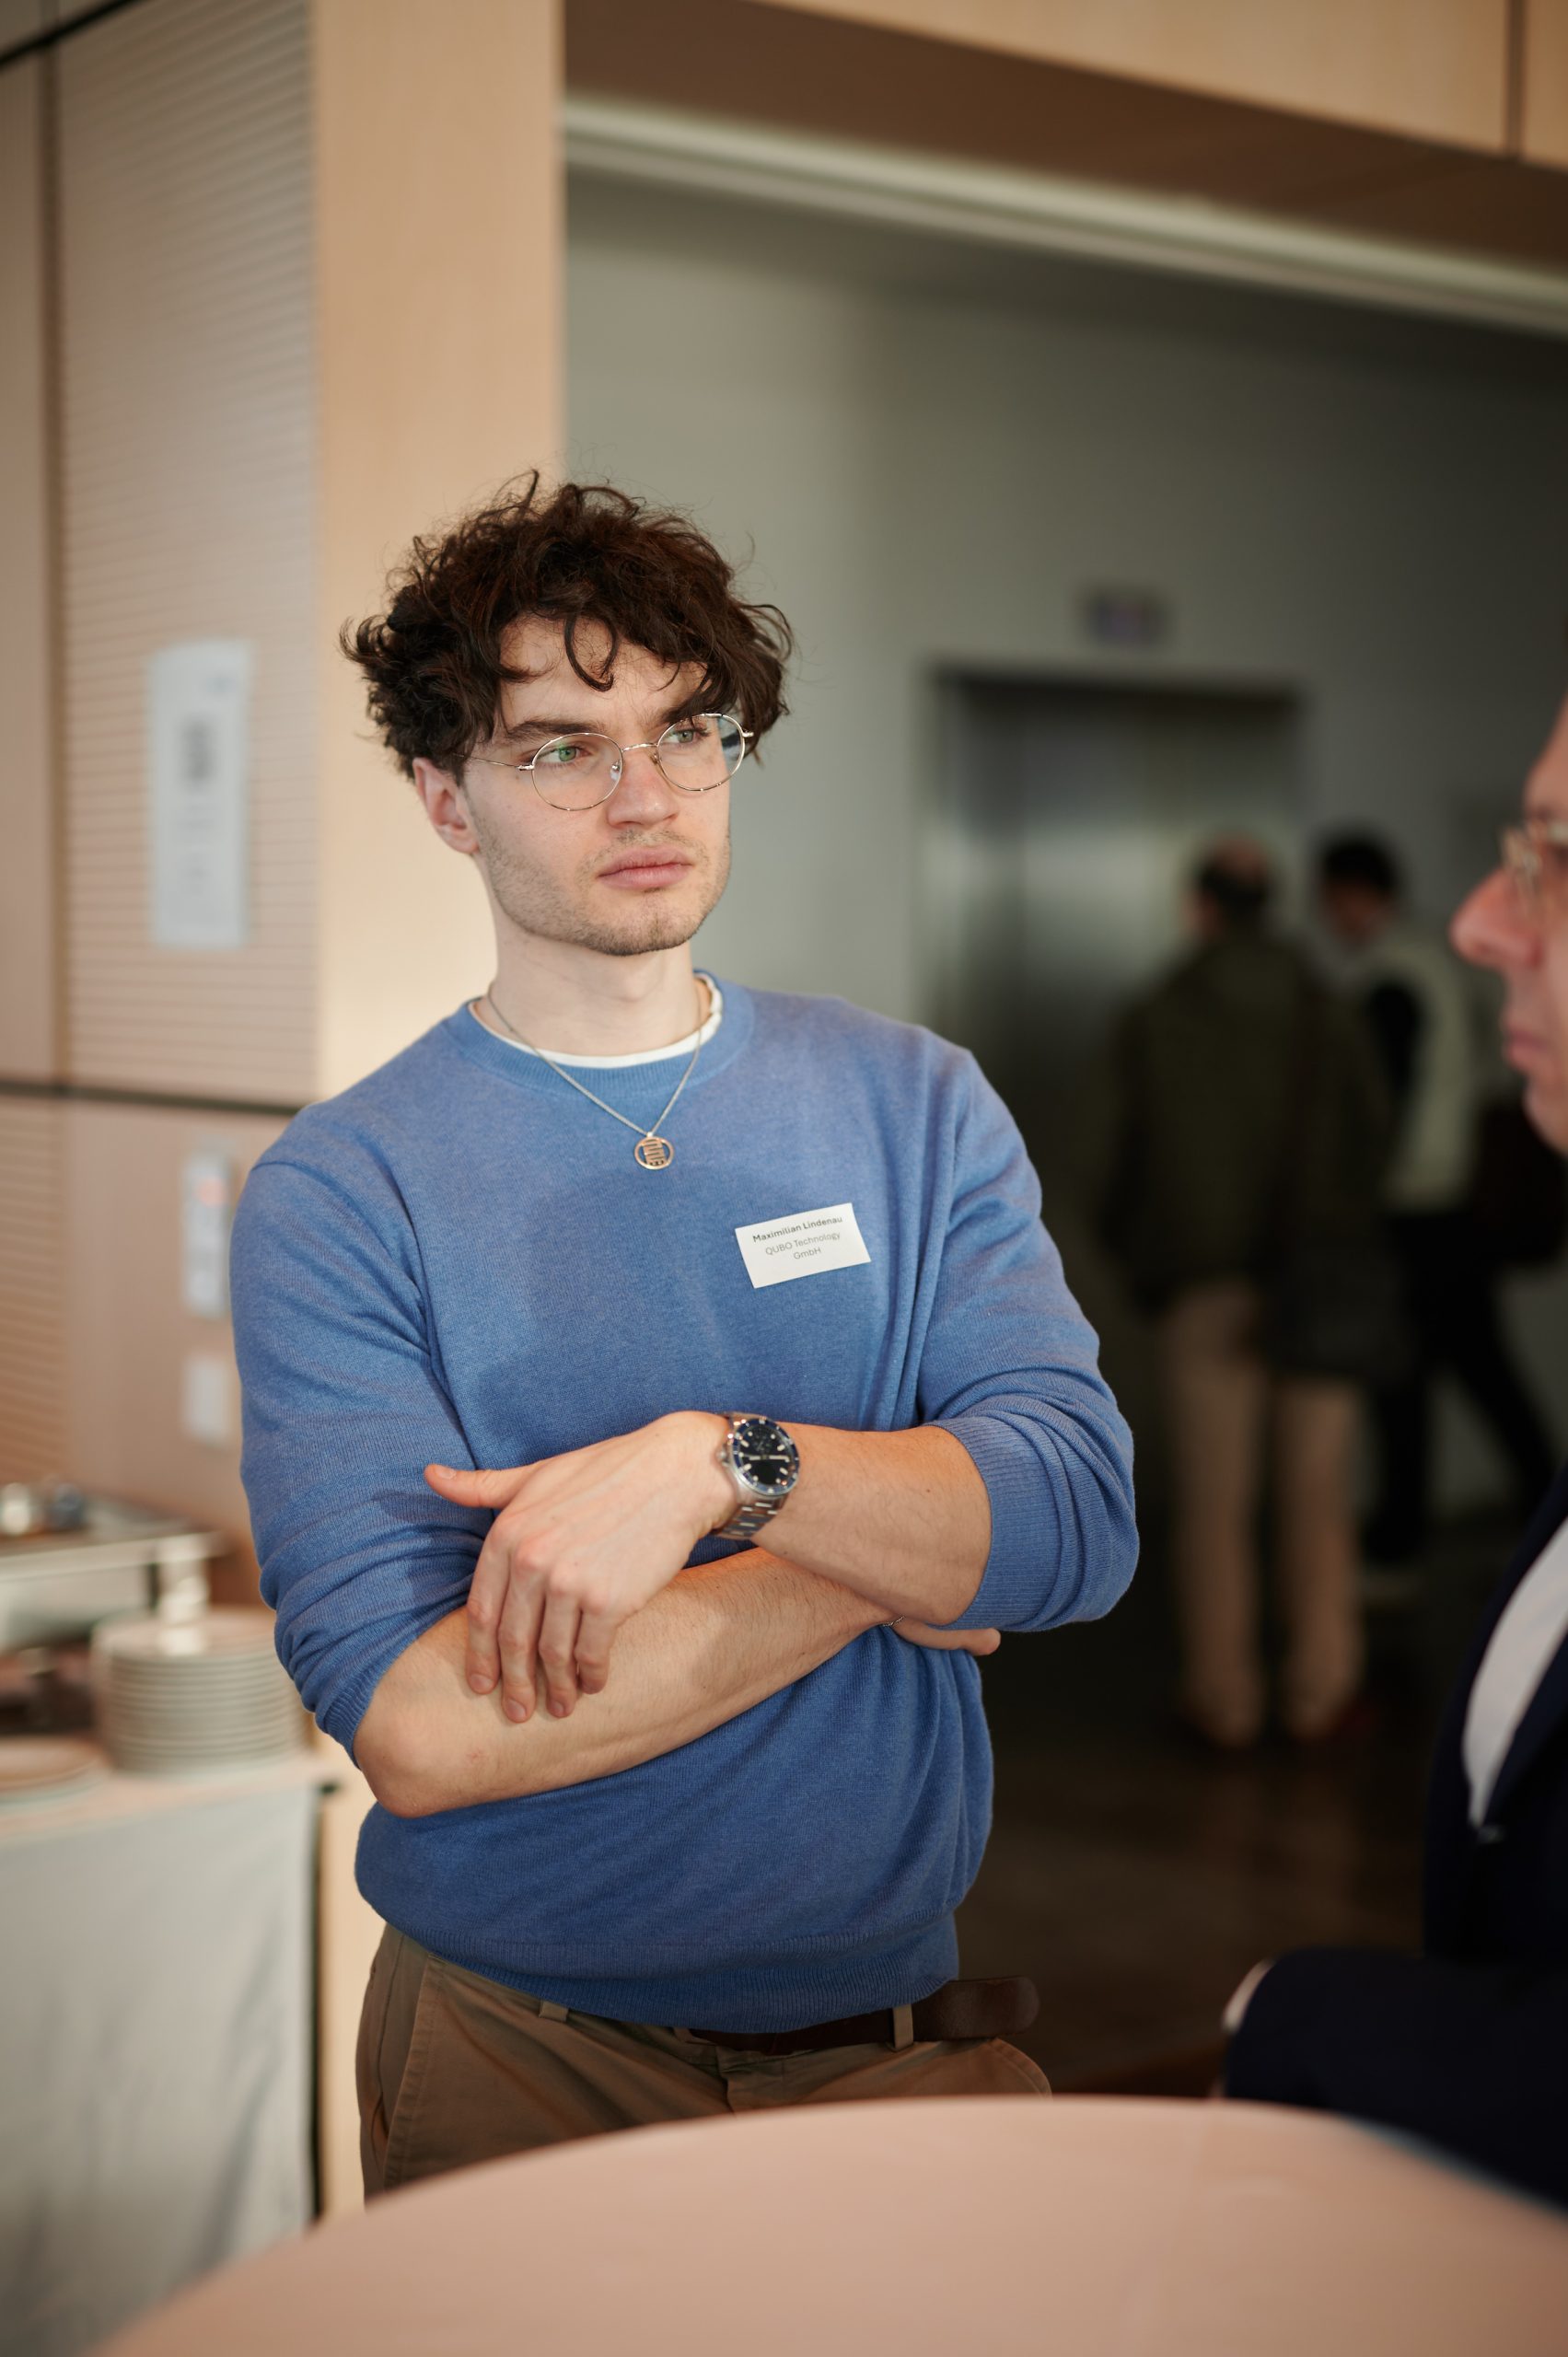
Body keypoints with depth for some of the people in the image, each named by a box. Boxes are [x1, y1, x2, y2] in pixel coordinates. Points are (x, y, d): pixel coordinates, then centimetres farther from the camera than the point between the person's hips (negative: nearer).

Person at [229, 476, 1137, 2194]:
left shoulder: (917, 1108, 0)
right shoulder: (336, 1197, -11)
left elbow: (1083, 1517, -12)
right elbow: (416, 1723, -22)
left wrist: (727, 1460, -28)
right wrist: (891, 1555, -15)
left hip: (893, 2029, 3)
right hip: (513, 2065, -2)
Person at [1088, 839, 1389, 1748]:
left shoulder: (1152, 1022, -2)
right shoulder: (1330, 1018, 1)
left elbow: (1111, 1152, -1)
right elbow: (1374, 1140, 1)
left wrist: (1144, 1253, 15)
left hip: (1204, 1287, -1)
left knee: (1214, 1502, 6)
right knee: (1319, 1498, 7)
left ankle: (1225, 1693, 10)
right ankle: (1320, 1688, 10)